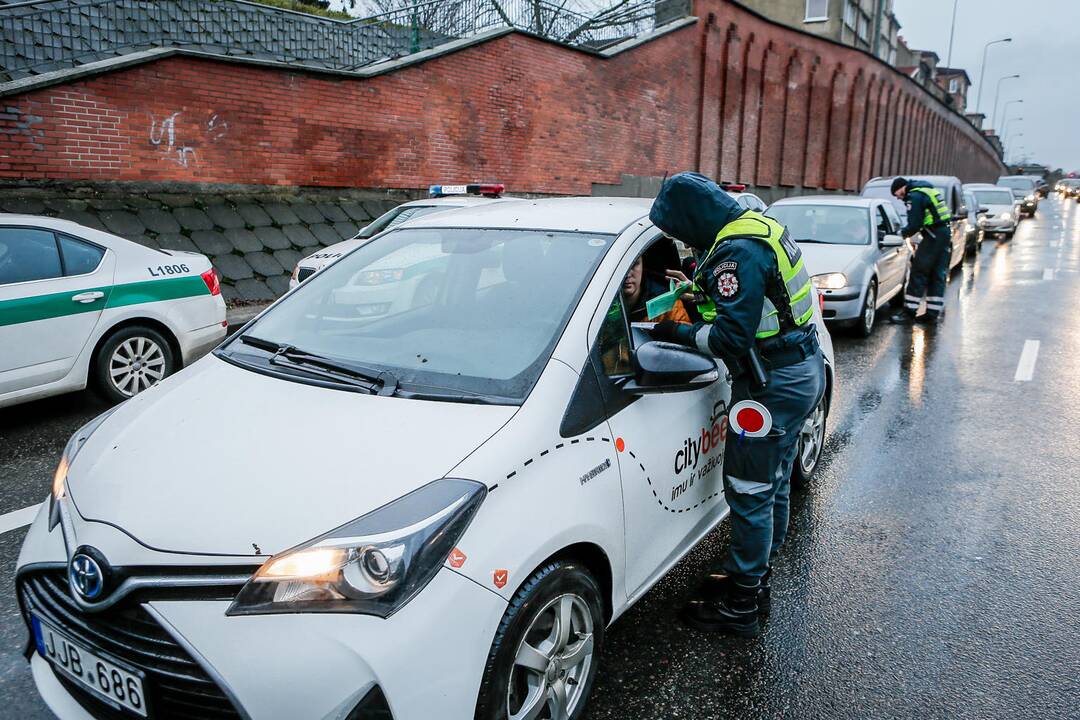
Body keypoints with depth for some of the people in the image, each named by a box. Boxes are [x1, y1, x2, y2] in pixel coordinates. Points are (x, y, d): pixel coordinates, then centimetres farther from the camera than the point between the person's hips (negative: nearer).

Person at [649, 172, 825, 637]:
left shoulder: (738, 253, -24)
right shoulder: (759, 226, 9)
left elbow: (732, 337, -26)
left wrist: (680, 335, -12)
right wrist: (701, 294, 11)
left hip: (775, 384, -11)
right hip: (804, 370, 11)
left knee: (748, 490, 0)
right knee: (773, 483, 20)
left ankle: (740, 606, 12)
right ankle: (757, 577, 36)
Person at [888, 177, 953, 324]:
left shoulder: (914, 196, -11)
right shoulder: (928, 190, 20)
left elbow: (915, 224, -16)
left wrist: (903, 233, 1)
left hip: (933, 237, -10)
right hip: (946, 233, 10)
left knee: (918, 274, -5)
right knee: (938, 276, 11)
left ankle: (908, 312, -4)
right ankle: (933, 313, 15)